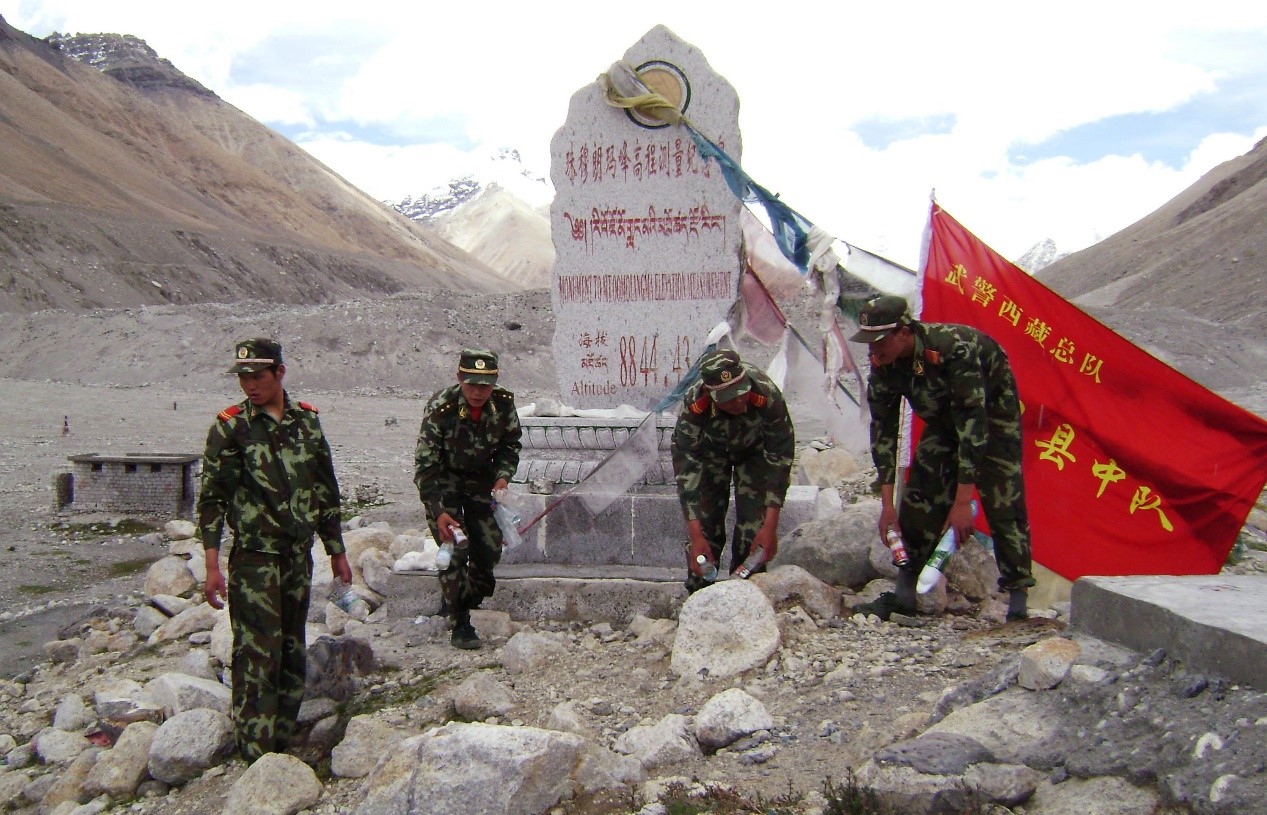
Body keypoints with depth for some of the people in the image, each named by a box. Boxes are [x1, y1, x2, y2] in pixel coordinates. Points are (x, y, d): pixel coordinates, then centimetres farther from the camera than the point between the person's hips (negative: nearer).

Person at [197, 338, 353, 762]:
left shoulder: (307, 420, 7)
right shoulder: (229, 427, -5)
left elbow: (326, 490, 14)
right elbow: (211, 499, -7)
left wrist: (337, 552, 14)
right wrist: (212, 566, -14)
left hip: (299, 556, 5)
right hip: (254, 557, -5)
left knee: (293, 654, 10)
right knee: (258, 656, -7)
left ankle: (281, 742, 22)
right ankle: (256, 757, 0)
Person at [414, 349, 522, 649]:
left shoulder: (503, 404, -18)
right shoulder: (441, 408, -29)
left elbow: (511, 444, 3)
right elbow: (425, 465, -25)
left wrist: (503, 476, -14)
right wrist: (438, 512, -32)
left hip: (482, 479, 4)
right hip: (444, 481, -4)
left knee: (490, 547, 4)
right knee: (454, 550, -12)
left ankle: (471, 599, 30)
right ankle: (460, 624, -2)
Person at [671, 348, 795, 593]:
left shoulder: (767, 396, -40)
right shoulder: (694, 405, -39)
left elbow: (780, 458, -31)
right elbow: (685, 468, -35)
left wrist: (771, 526, -33)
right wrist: (696, 535, -40)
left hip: (755, 449, 0)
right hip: (709, 450, 0)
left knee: (753, 525, -10)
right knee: (706, 521, -7)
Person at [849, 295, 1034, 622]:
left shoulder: (953, 349, -38)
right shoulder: (882, 364, -20)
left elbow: (973, 424, -38)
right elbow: (882, 429, -14)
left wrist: (962, 502, -39)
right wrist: (887, 503, -18)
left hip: (993, 408, -5)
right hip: (943, 415, 6)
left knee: (1002, 499, -15)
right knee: (920, 493, -4)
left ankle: (1018, 600, -10)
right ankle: (904, 592, 0)